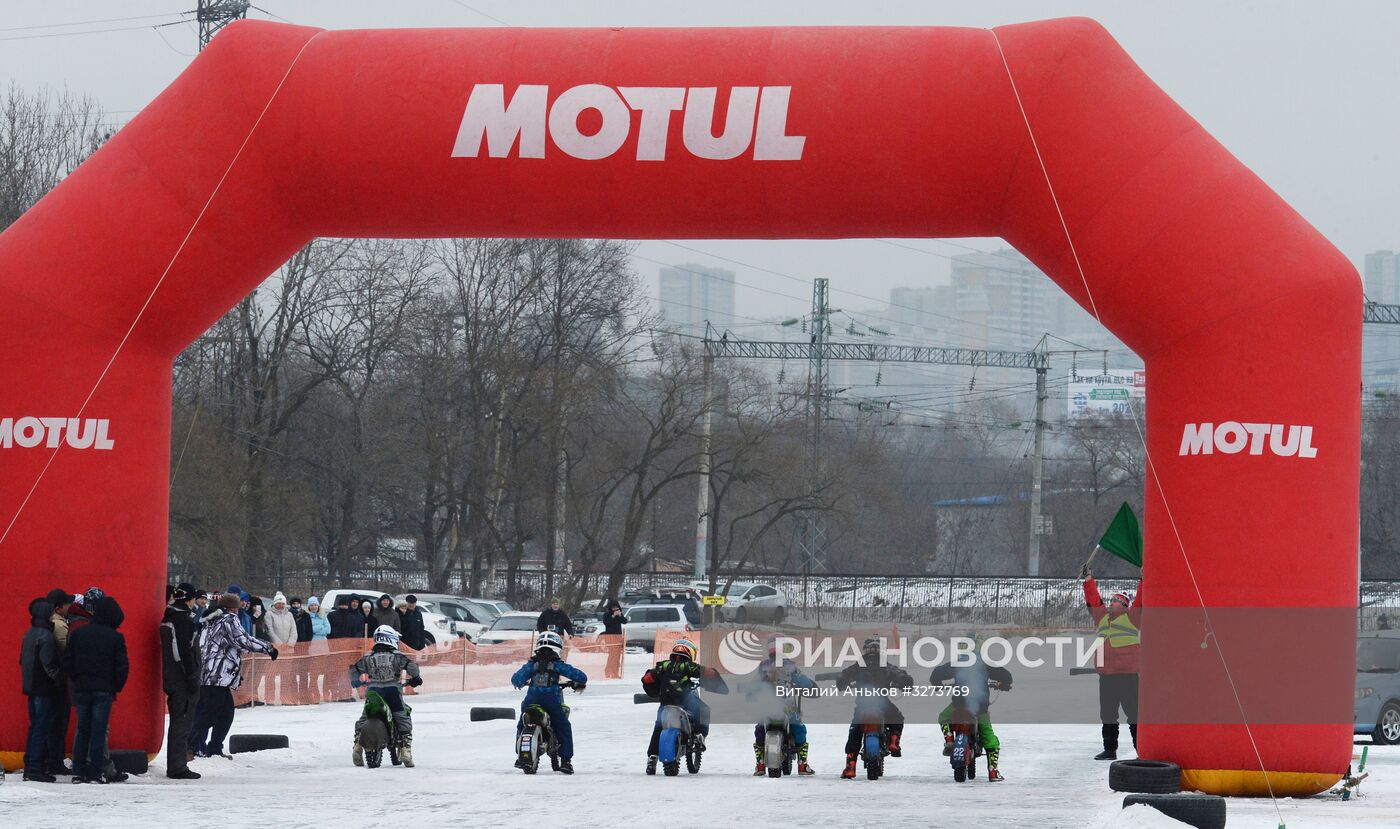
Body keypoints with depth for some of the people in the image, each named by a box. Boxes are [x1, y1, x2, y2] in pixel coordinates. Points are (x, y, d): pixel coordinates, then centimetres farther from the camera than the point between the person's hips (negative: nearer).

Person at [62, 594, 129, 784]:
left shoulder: (77, 634, 3)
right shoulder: (115, 637, -7)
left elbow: (67, 663, 4)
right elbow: (122, 667, -8)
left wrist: (77, 681, 14)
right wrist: (117, 687, 7)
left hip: (81, 690, 3)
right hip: (104, 690, -3)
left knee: (82, 731, 11)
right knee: (99, 732, -1)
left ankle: (78, 772, 10)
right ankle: (96, 773, -3)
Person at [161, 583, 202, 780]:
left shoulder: (167, 619, 13)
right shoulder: (183, 619, -15)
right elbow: (186, 651, -20)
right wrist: (192, 679, -18)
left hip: (170, 680, 9)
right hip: (182, 680, -9)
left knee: (177, 721, 15)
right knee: (183, 722, -6)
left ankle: (174, 766, 19)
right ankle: (178, 767, -7)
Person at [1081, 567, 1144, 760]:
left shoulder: (1131, 617, 2)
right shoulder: (1102, 617, 17)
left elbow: (1141, 600, -6)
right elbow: (1093, 600, 22)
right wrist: (1088, 581, 19)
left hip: (1128, 674, -7)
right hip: (1106, 674, 7)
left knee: (1133, 713, -7)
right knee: (1107, 714, 11)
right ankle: (1110, 749, 19)